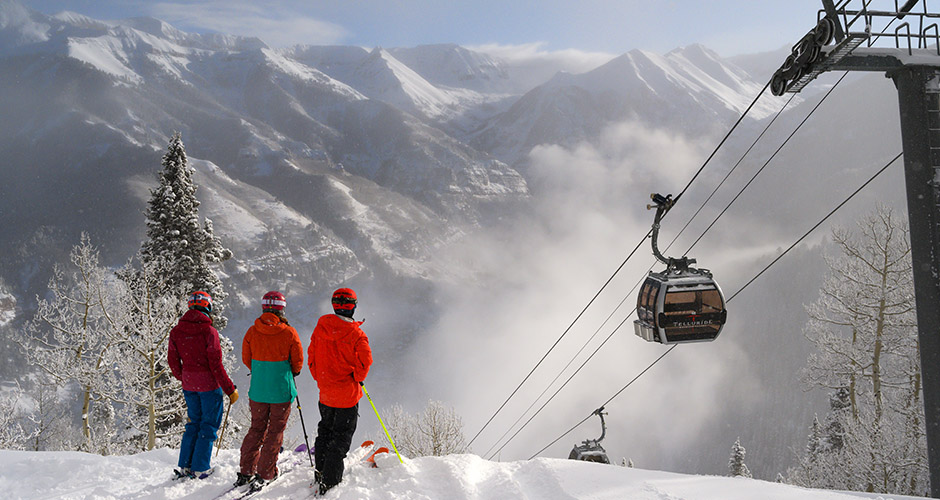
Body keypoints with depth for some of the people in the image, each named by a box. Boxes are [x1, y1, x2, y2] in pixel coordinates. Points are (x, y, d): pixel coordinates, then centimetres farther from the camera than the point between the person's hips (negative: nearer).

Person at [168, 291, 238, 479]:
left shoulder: (176, 331, 0)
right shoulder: (209, 331, -17)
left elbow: (173, 361, 6)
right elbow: (216, 364, -16)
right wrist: (230, 389, -9)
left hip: (189, 385, 5)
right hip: (209, 384, -5)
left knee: (194, 423, 18)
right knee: (209, 425, 6)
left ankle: (185, 466, 17)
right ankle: (200, 469, 7)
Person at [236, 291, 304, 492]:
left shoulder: (252, 331, -3)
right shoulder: (289, 333, -11)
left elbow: (246, 359, 7)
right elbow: (298, 362, -2)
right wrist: (292, 373, 19)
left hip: (258, 390, 3)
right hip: (281, 390, -3)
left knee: (256, 428, 17)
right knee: (275, 431, 8)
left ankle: (245, 472, 17)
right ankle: (264, 475, 7)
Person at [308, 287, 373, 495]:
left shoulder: (320, 327, -1)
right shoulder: (355, 333, -15)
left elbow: (312, 355, 5)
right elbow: (365, 359, -19)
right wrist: (358, 378, -1)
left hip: (326, 392, 5)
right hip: (347, 393, -5)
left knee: (325, 431, 23)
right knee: (341, 437, 3)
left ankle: (320, 473, 29)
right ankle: (329, 482, 0)